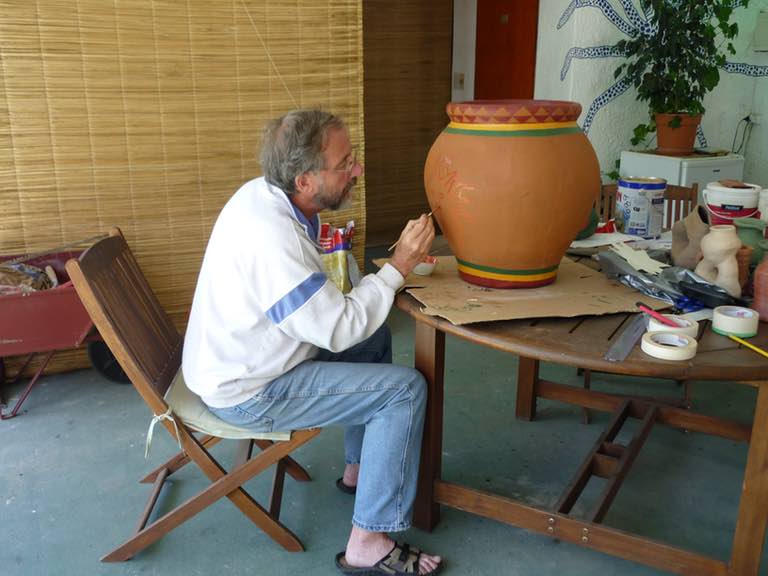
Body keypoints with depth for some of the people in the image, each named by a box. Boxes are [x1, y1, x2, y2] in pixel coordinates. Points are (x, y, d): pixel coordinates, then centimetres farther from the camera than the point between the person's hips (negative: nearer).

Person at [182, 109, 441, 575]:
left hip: (240, 358, 10)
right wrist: (399, 267, -17)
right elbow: (339, 331, -24)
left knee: (376, 338, 19)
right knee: (405, 389, -12)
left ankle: (359, 470, 29)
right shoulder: (274, 240, -32)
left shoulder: (262, 193, -3)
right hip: (248, 393, -10)